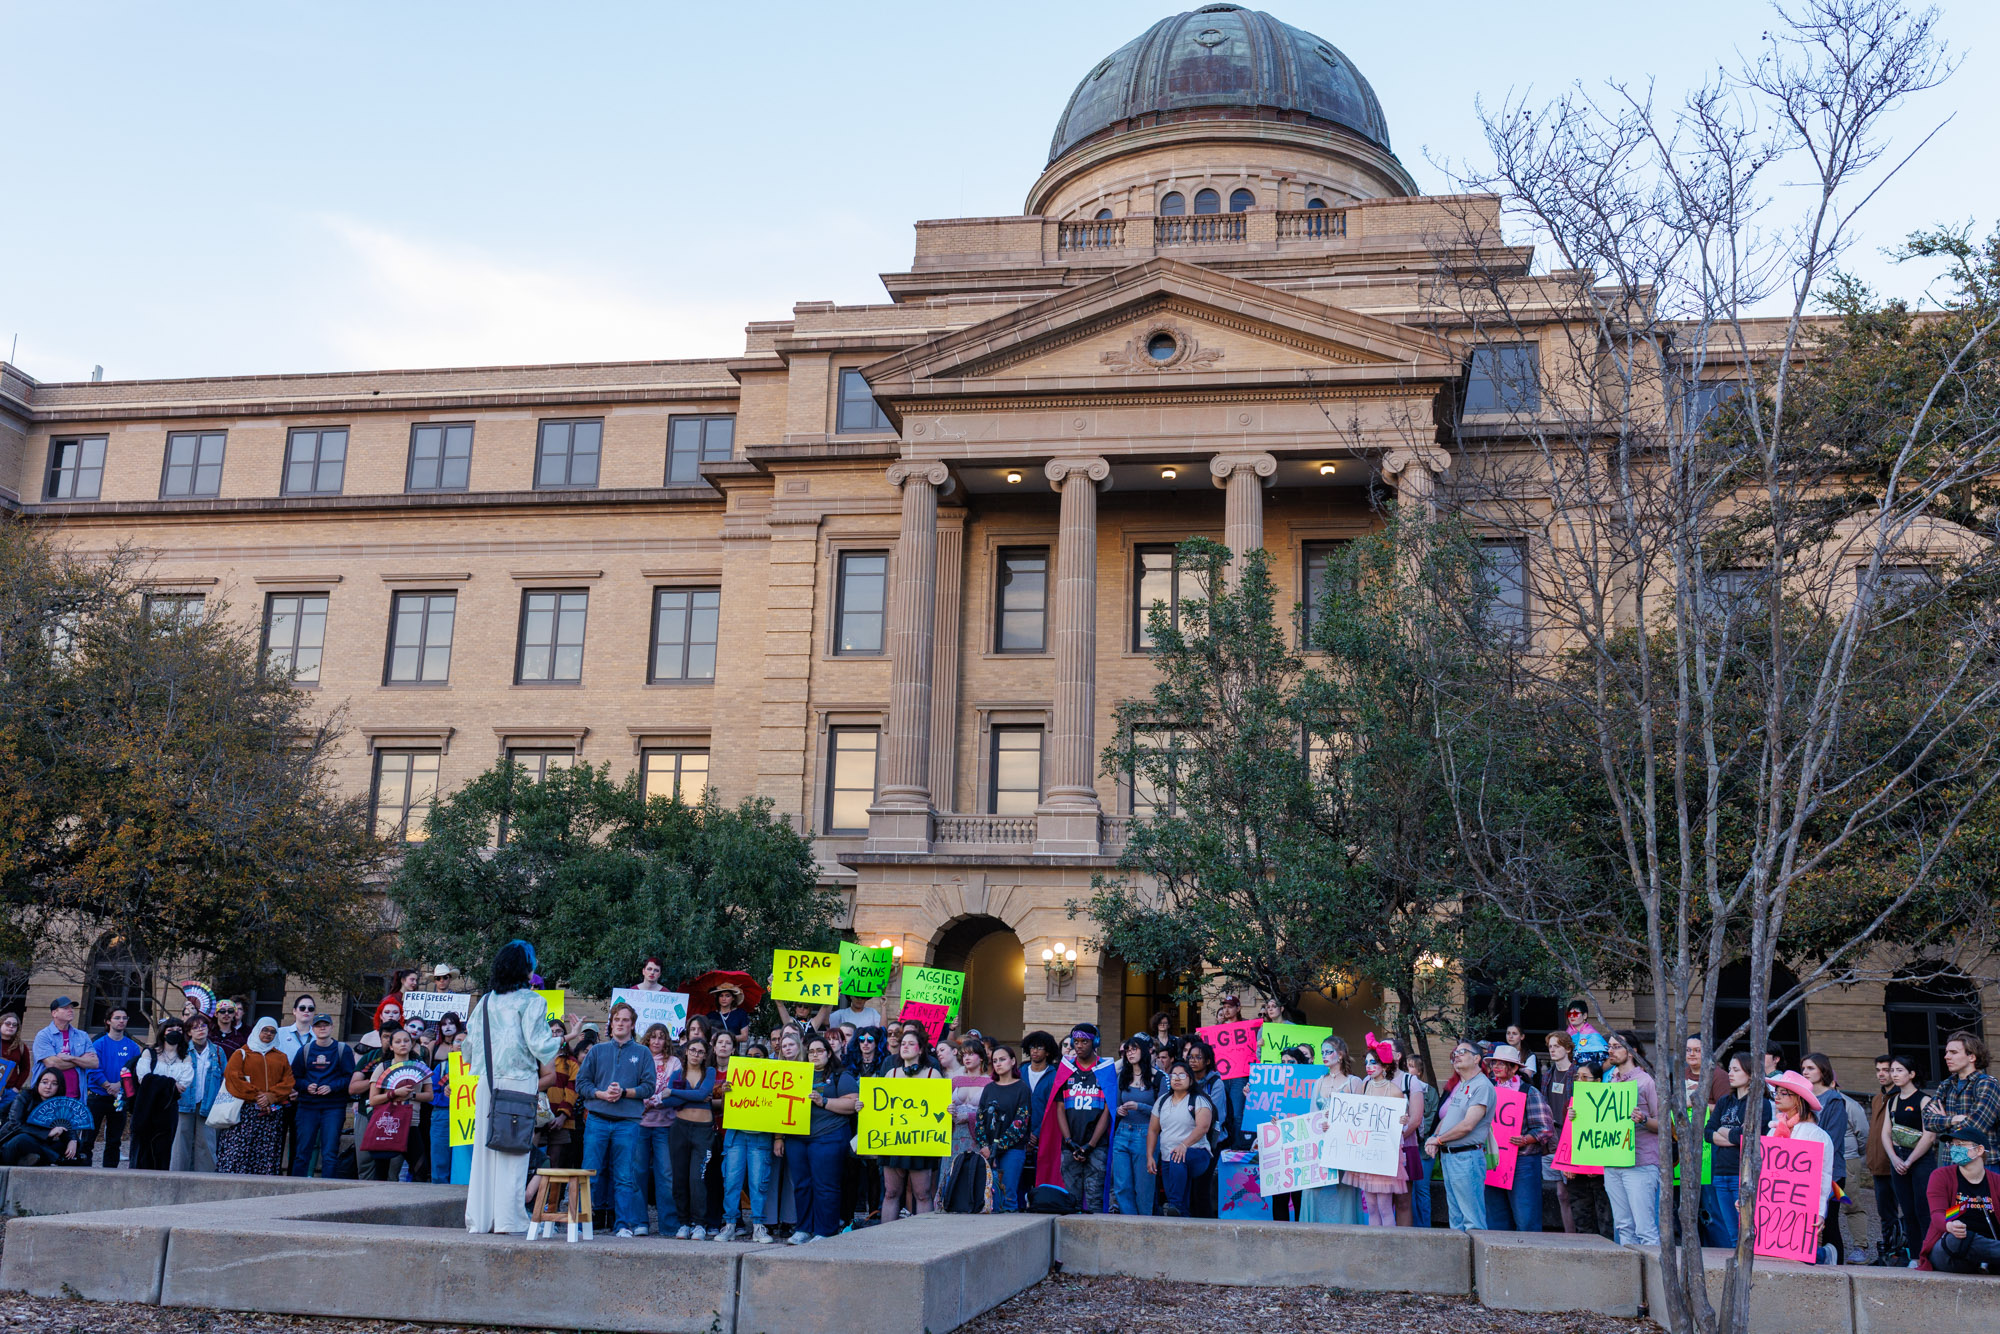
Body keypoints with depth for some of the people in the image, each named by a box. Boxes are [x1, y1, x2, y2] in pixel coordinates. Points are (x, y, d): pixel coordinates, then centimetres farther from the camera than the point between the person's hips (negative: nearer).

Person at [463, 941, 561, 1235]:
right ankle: (508, 1219, -3)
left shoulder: (485, 1001, 10)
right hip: (519, 1081, -5)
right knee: (513, 1150, -2)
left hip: (487, 1082, 5)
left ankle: (479, 1219, 10)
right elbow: (538, 1044, -12)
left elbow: (470, 1042, 13)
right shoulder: (531, 1001, -7)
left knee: (483, 1149, 8)